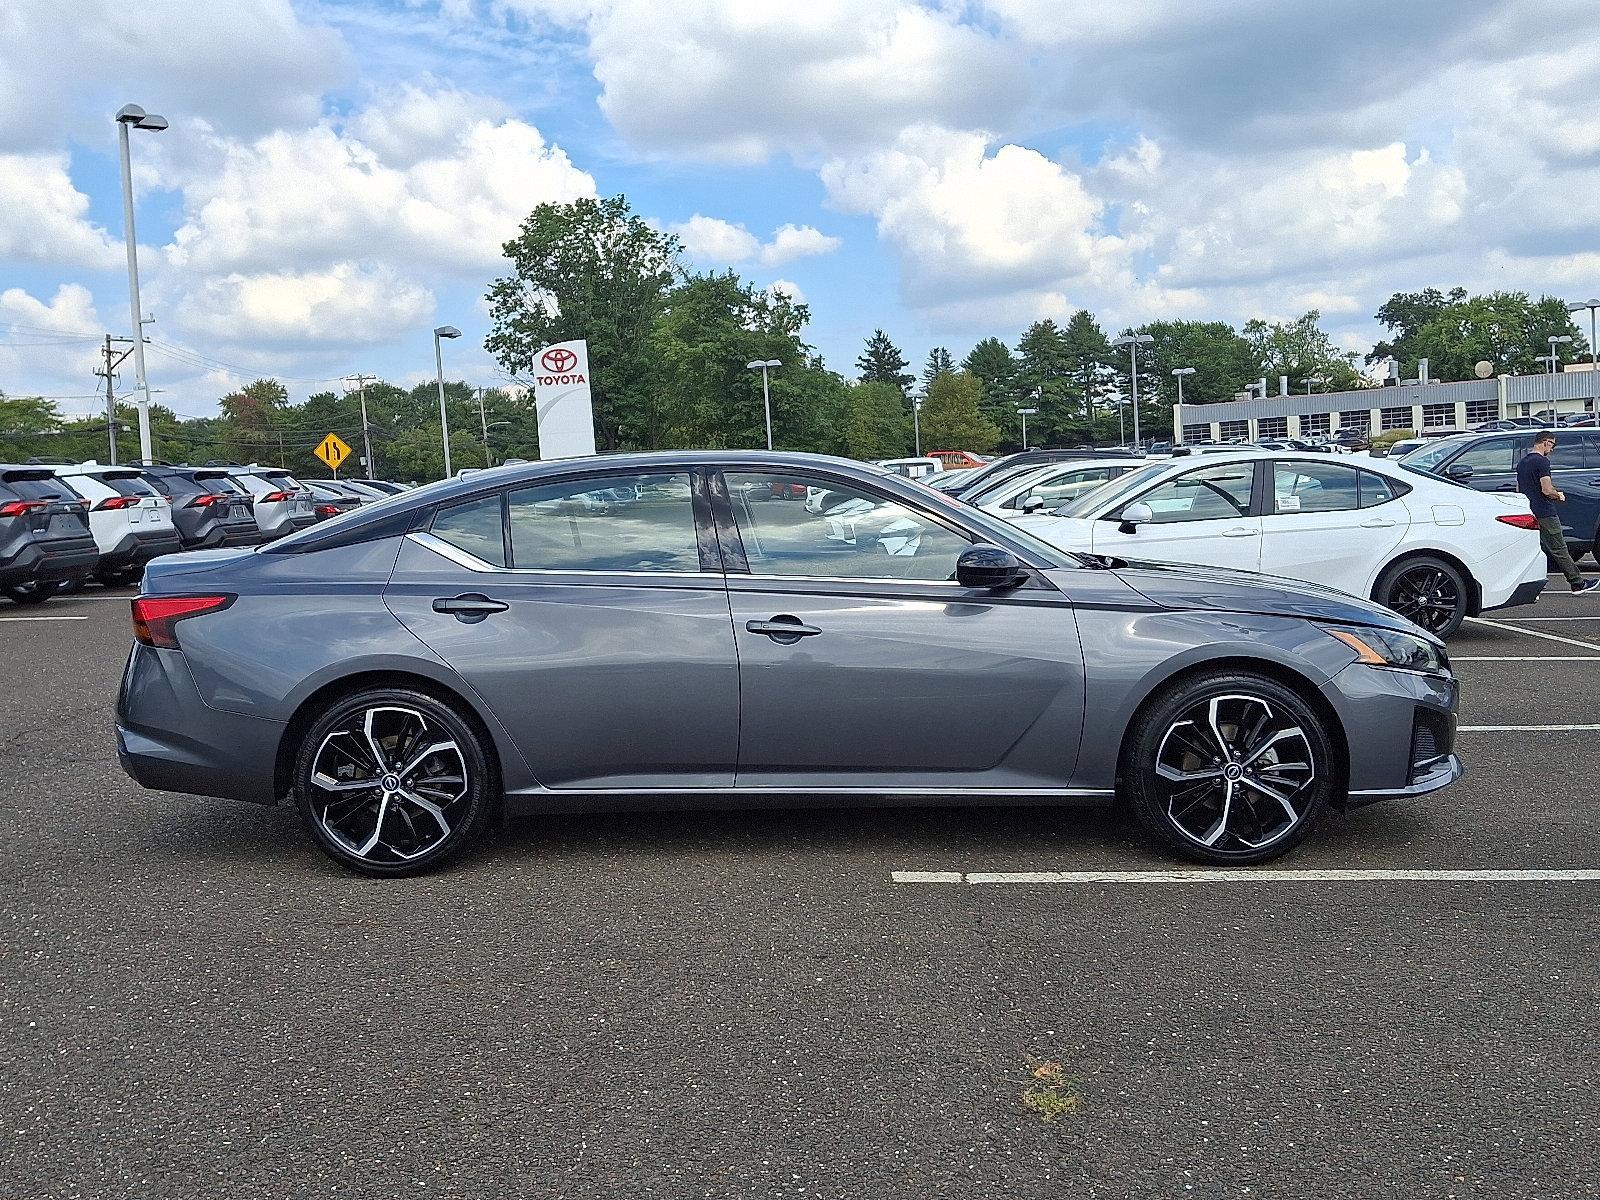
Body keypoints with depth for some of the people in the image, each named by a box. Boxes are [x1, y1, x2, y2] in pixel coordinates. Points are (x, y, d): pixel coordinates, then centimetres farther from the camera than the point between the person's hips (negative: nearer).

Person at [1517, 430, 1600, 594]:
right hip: (1545, 513, -8)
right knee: (1559, 550, -2)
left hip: (1529, 513, 8)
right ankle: (1578, 584, 6)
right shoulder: (1542, 461, -13)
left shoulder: (1522, 462, 14)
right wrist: (1559, 496, 0)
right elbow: (1547, 490, -20)